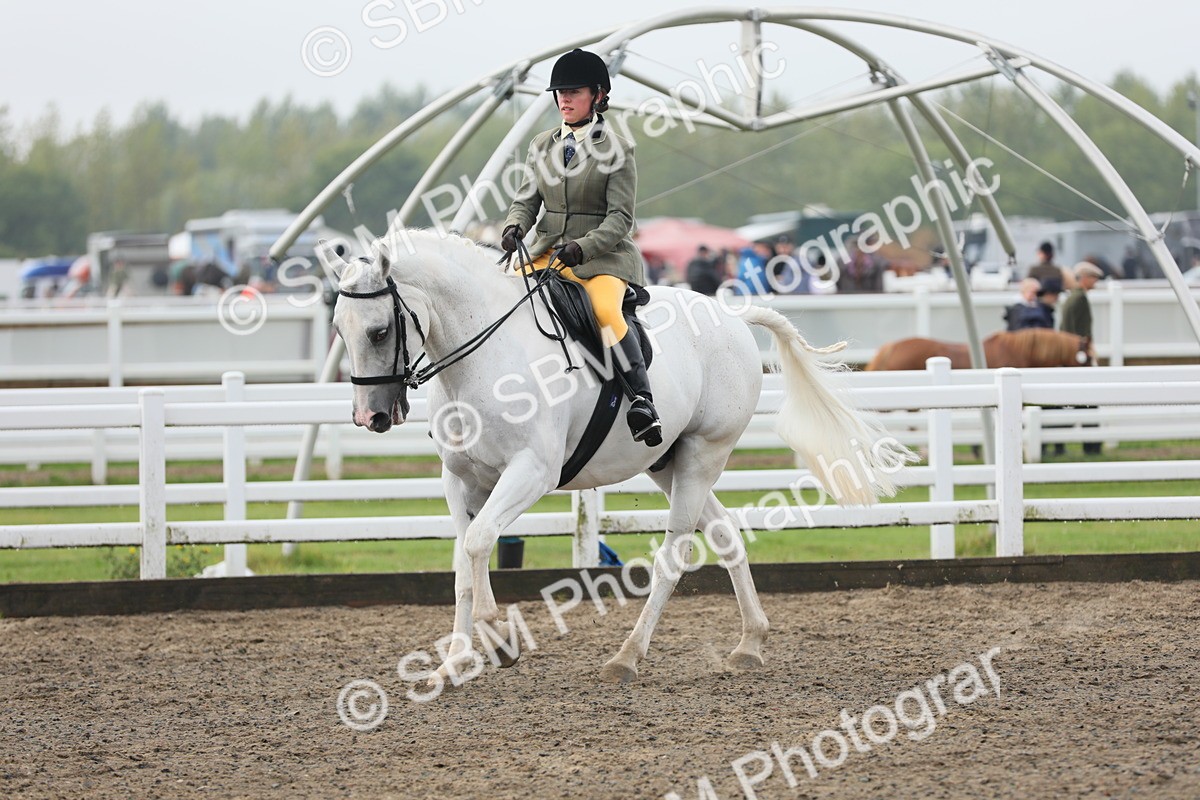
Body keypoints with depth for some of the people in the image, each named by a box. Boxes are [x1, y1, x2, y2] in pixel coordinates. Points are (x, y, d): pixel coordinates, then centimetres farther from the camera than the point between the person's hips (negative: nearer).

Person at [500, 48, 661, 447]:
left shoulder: (616, 149, -4)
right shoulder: (542, 146, 12)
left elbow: (620, 219, -9)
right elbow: (527, 200, 12)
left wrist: (581, 248, -24)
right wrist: (514, 227, -12)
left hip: (604, 255, -5)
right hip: (547, 253, 5)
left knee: (605, 308, -34)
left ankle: (642, 399, -34)